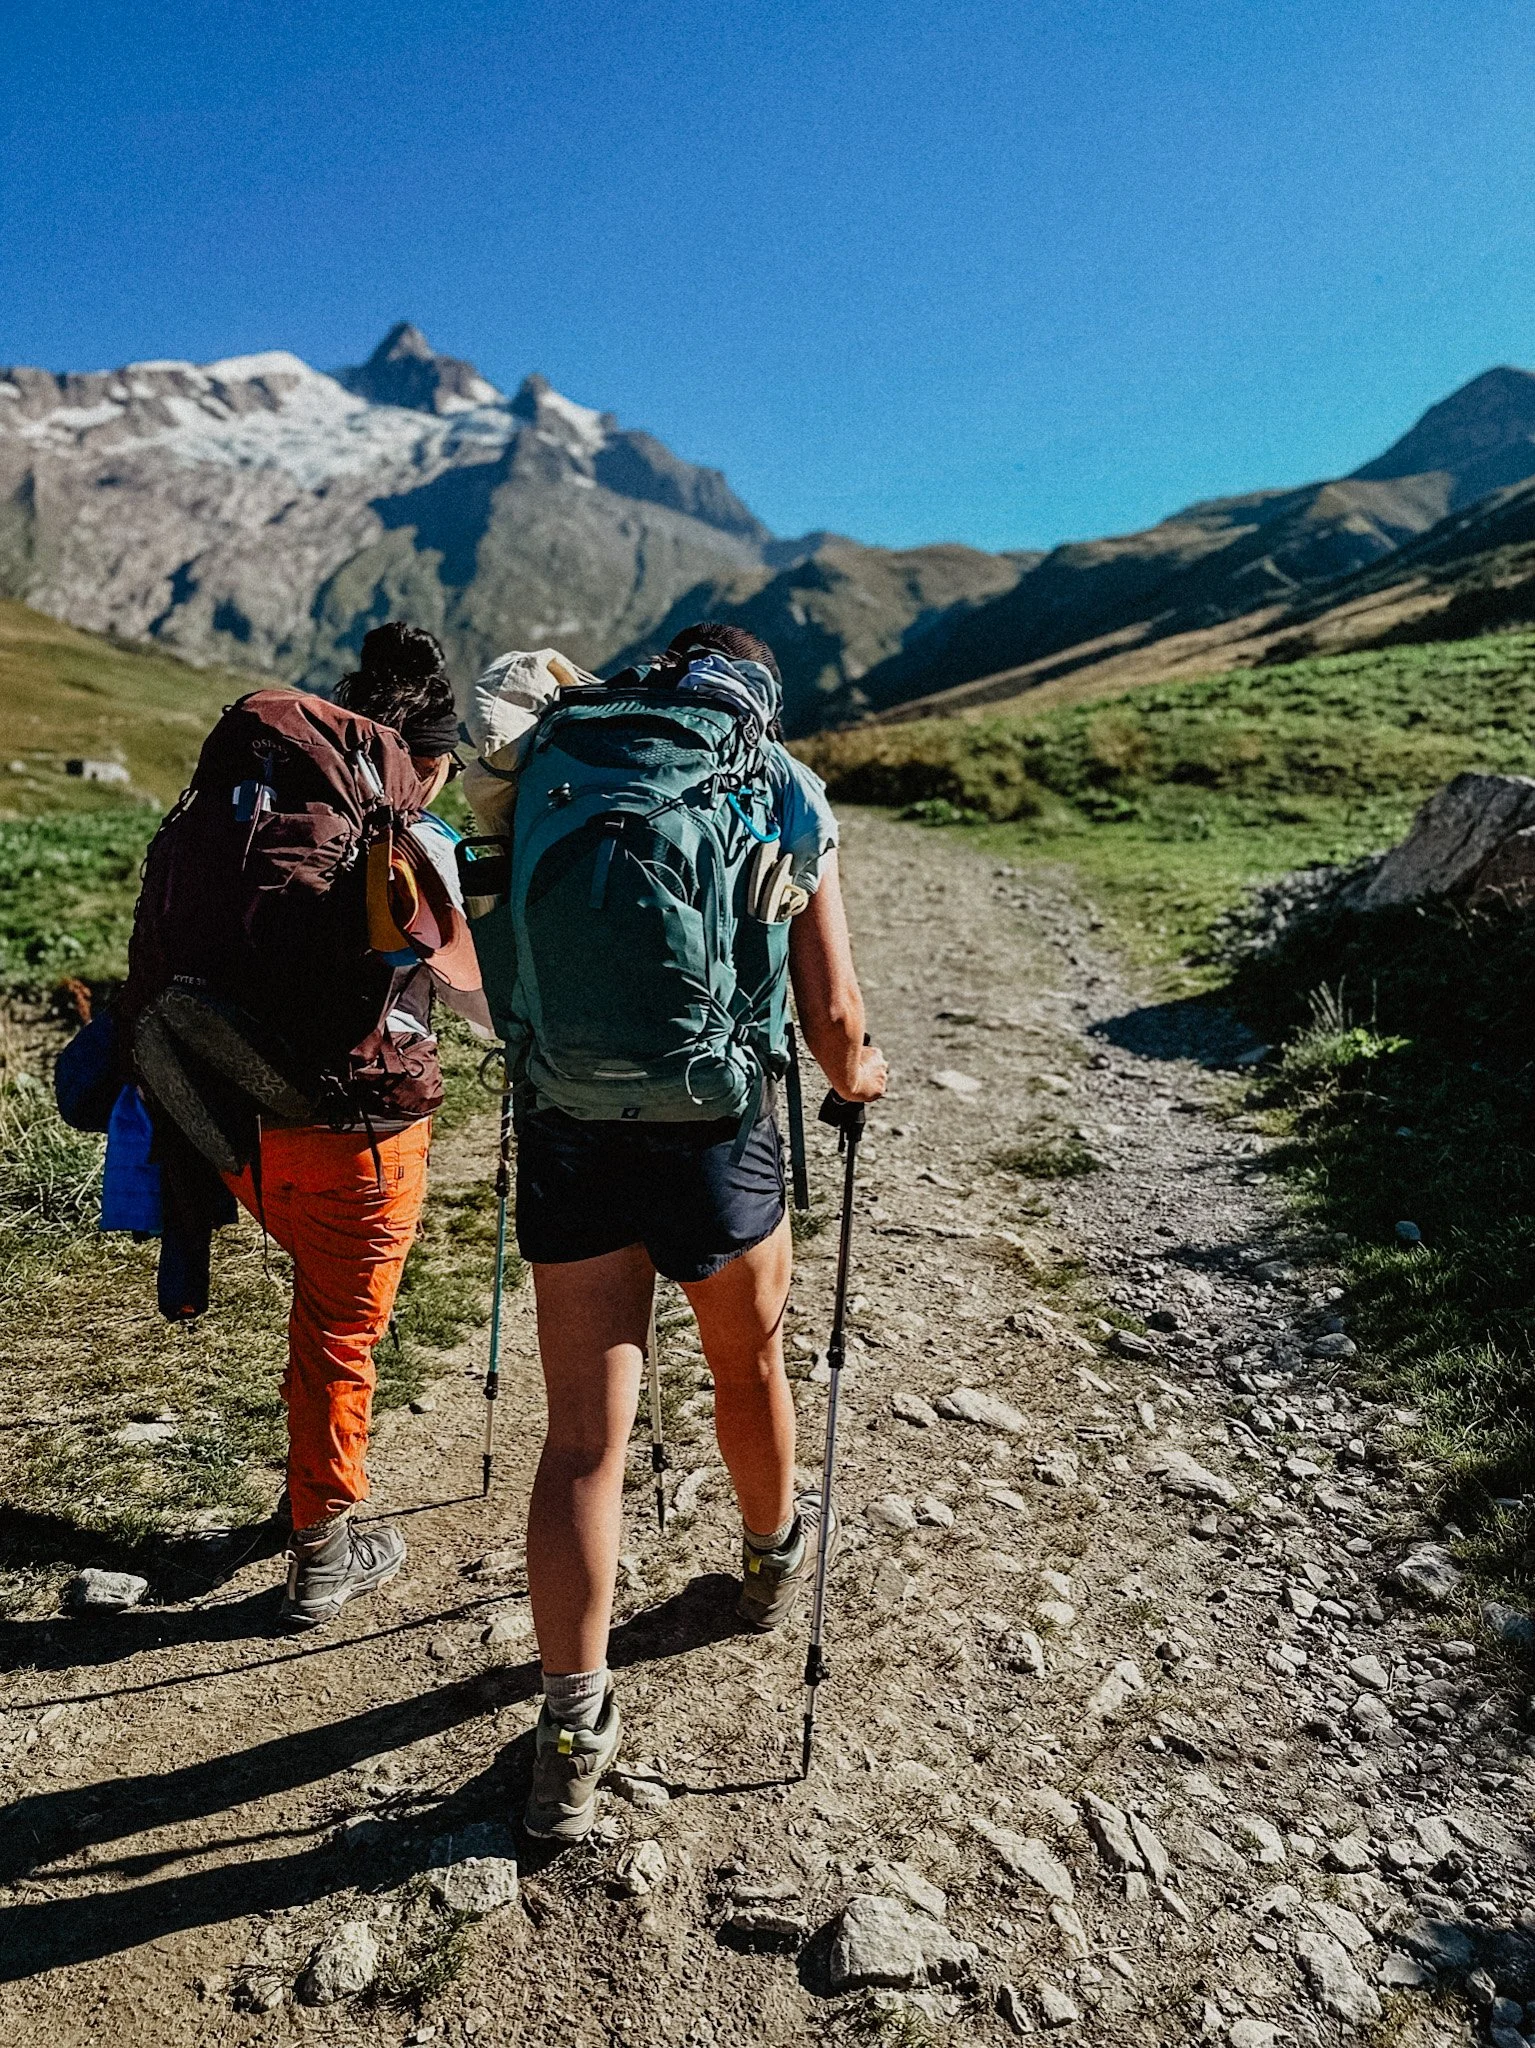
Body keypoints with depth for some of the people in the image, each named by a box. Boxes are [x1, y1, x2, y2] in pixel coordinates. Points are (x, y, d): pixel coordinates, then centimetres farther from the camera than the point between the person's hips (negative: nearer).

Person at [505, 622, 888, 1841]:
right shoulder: (787, 792, 2)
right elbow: (831, 1009, -2)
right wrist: (855, 1075, 19)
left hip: (566, 1133, 2)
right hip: (718, 1138, -1)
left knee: (584, 1438, 9)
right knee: (750, 1363, 25)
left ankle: (573, 1736, 15)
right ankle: (773, 1558, 51)